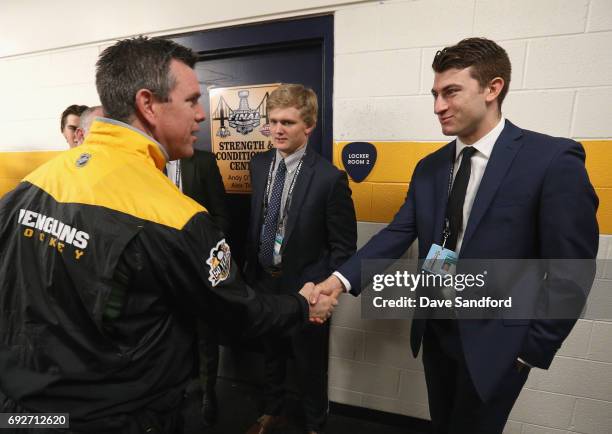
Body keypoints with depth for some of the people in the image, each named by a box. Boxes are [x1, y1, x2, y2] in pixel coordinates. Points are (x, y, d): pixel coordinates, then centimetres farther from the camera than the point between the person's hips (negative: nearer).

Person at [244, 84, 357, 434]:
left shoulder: (329, 177, -19)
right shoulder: (259, 165, -1)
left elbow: (343, 247, -14)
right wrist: (251, 268, 9)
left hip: (304, 286, -5)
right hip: (264, 280, 6)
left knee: (311, 364, 17)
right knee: (271, 355, 26)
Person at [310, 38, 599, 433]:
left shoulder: (553, 159, -14)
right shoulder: (430, 167, 1)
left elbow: (571, 270, -13)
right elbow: (398, 233, -5)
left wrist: (534, 347, -10)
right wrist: (343, 278, -17)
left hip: (494, 340, -4)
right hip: (436, 330, 5)